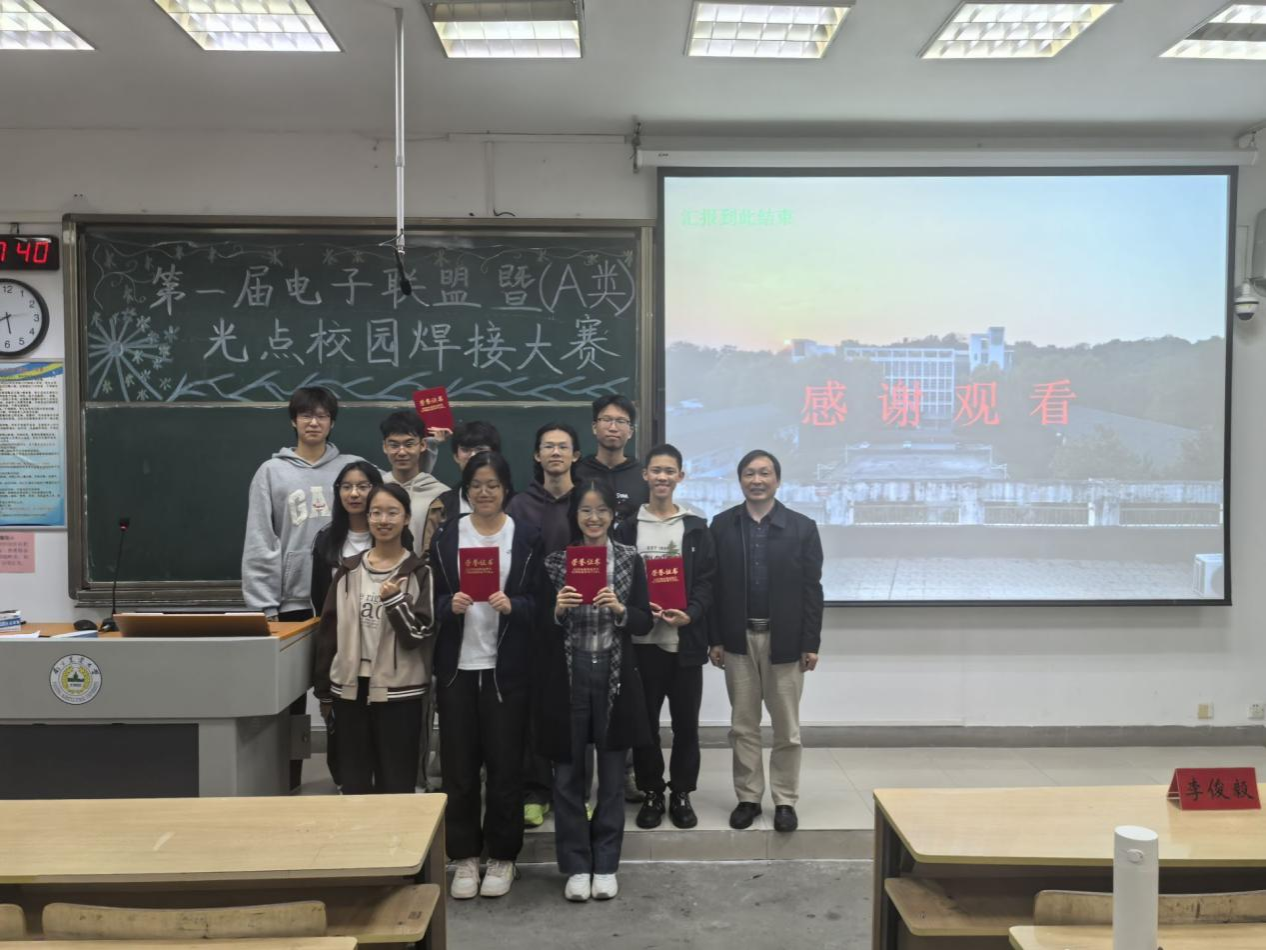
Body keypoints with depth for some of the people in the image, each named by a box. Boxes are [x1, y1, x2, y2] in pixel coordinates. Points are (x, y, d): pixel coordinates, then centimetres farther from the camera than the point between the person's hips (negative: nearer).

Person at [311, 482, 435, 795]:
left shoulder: (419, 572, -3)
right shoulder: (349, 570, 7)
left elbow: (419, 635, -8)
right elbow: (328, 631, 10)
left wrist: (395, 601, -23)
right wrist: (323, 691, 10)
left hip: (399, 691, -3)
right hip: (350, 688, 3)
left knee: (396, 783, 5)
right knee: (353, 782, 11)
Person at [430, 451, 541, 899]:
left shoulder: (526, 537, 2)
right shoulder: (445, 536, 5)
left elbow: (537, 602, 1)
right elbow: (433, 601, 5)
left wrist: (512, 605, -19)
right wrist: (450, 605, -17)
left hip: (506, 667, -1)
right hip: (457, 666, 1)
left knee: (505, 764, 5)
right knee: (458, 765, 5)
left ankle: (502, 857, 20)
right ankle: (465, 857, 20)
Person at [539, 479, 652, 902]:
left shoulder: (630, 560, 1)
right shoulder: (556, 561, 1)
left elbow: (644, 624, 0)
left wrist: (619, 609, -19)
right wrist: (558, 610, -18)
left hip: (614, 675, 0)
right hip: (568, 676, 0)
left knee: (611, 773, 9)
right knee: (568, 774, 6)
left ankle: (605, 866, 22)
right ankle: (576, 866, 19)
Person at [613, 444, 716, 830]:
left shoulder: (696, 528, 6)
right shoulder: (628, 528, 6)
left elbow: (706, 581, 2)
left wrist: (690, 614, -15)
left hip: (686, 640, 0)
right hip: (641, 639, 0)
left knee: (686, 722, 6)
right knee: (645, 721, 7)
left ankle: (681, 794, 20)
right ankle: (651, 793, 21)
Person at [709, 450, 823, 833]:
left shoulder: (802, 527, -1)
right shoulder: (721, 525, 2)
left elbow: (811, 589, -3)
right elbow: (713, 585, 1)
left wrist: (811, 643, -6)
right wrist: (714, 639, -2)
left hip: (785, 640, -1)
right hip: (738, 639, 1)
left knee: (786, 729, 7)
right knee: (742, 726, 9)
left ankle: (785, 800, 20)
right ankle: (748, 798, 21)